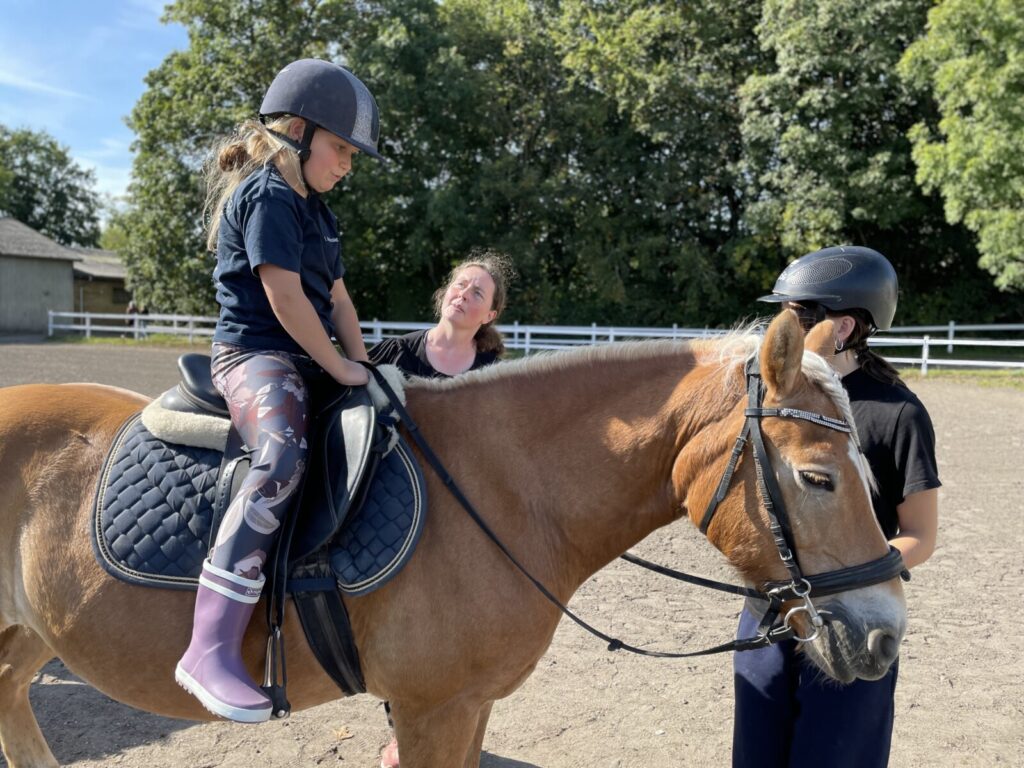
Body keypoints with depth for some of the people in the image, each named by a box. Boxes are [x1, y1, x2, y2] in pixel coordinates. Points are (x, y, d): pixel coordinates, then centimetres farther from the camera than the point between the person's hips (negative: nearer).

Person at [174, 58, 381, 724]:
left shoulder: (314, 209, 20)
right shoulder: (267, 195, -10)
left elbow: (337, 297, 17)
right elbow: (284, 296, -18)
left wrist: (363, 369, 8)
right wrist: (341, 369, -12)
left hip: (309, 361, 11)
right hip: (256, 353, -11)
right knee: (283, 457, -36)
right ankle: (212, 650, -38)